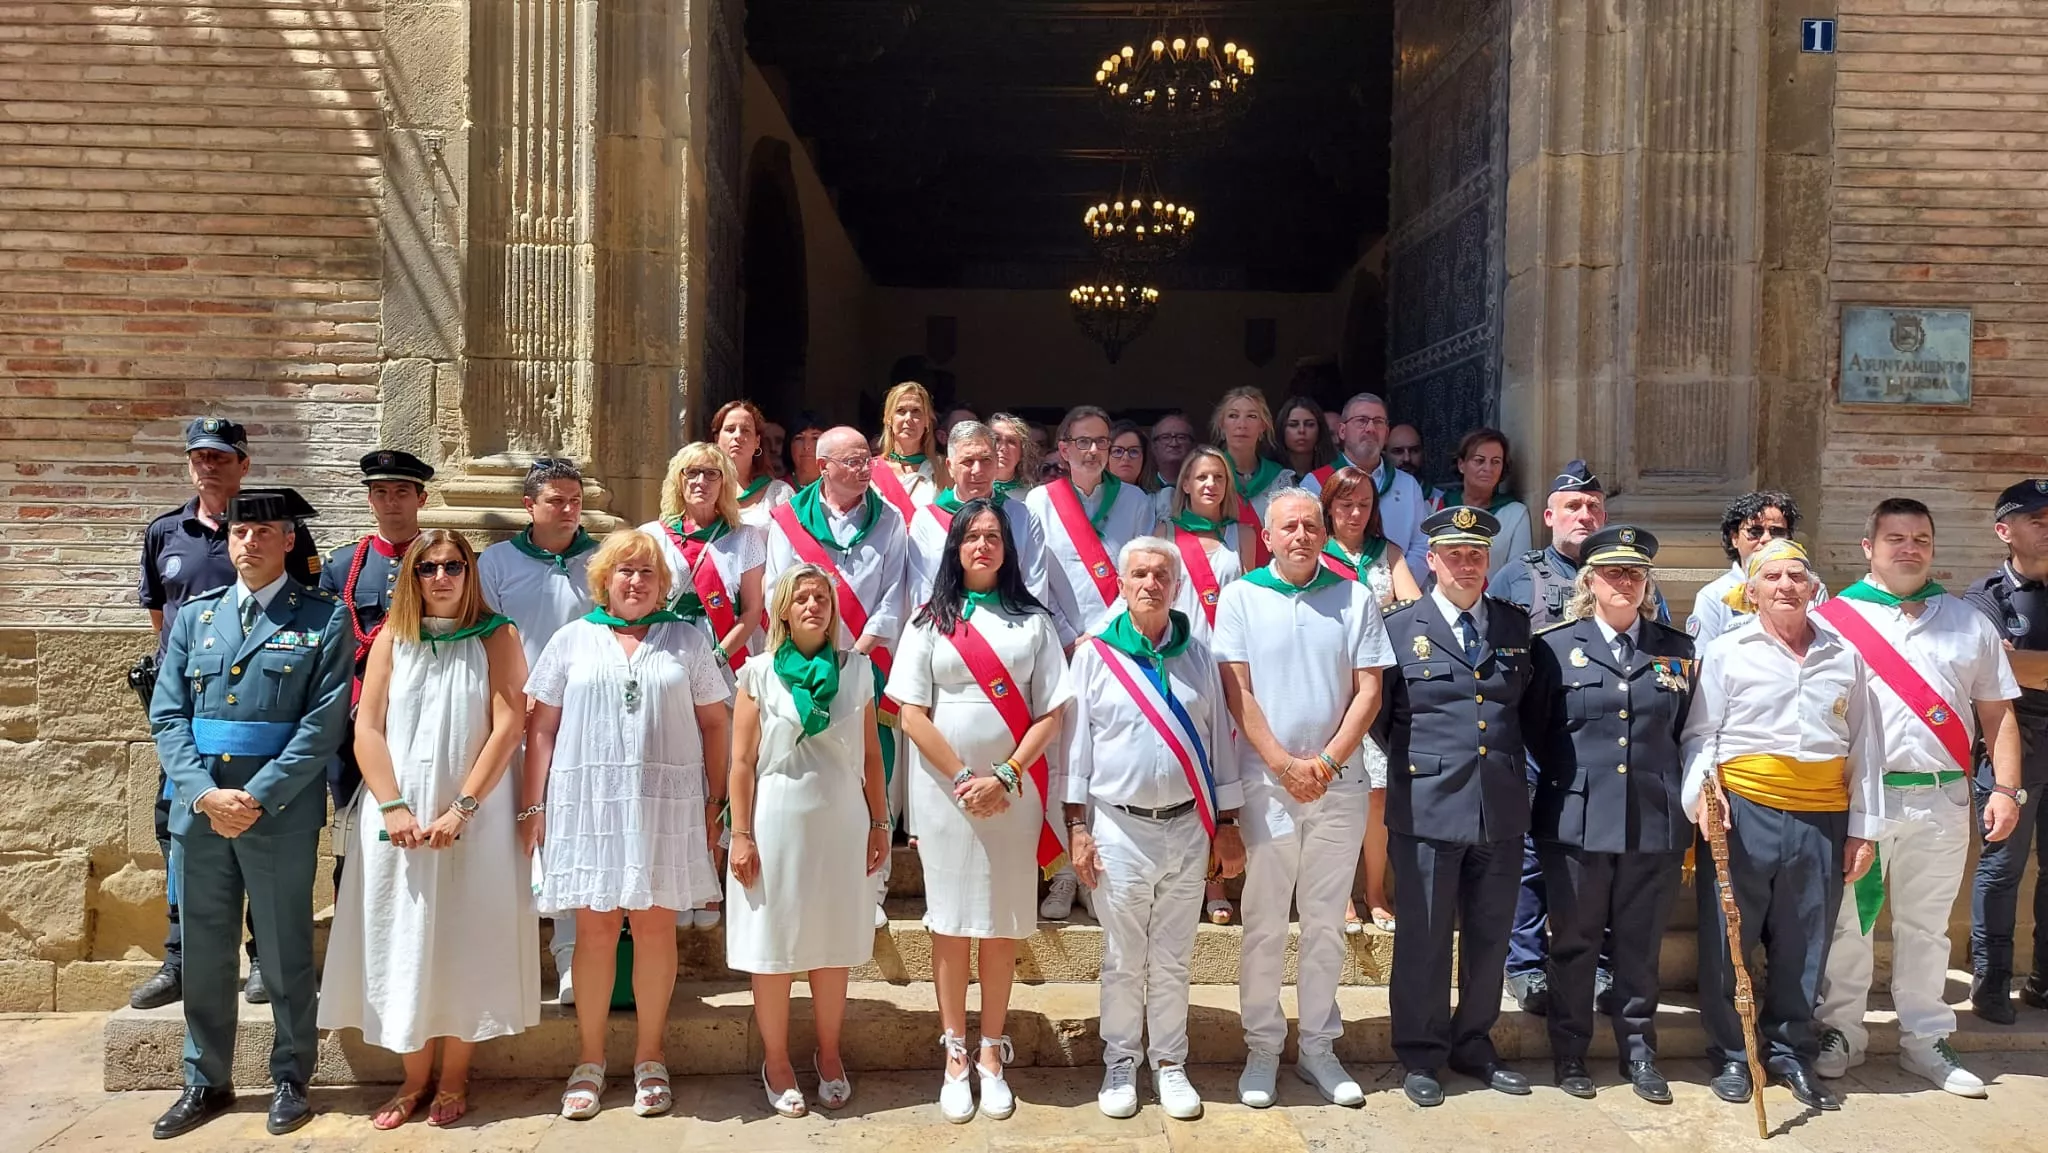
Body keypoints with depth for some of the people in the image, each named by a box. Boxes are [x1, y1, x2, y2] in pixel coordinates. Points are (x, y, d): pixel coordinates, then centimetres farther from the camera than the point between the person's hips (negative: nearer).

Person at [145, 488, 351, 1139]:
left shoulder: (324, 620, -2)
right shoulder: (195, 617, 10)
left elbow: (323, 725, -9)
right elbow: (167, 716, 4)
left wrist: (257, 797, -15)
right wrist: (204, 793, -10)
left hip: (282, 813, -3)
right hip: (197, 810, 4)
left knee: (286, 953, 7)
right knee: (204, 953, 13)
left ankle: (290, 1080, 23)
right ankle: (206, 1082, 29)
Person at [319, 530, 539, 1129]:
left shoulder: (497, 637, -1)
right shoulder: (391, 640, 6)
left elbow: (508, 727, -8)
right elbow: (367, 729, 1)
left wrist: (461, 809, -14)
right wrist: (394, 808, -11)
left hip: (475, 818, -2)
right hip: (399, 818, 3)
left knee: (466, 941, 3)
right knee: (402, 943, 6)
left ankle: (454, 1077, 16)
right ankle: (413, 1076, 19)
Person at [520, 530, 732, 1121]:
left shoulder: (687, 640, 8)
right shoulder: (573, 640, 9)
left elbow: (715, 723, 8)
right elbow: (542, 728, 8)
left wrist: (714, 803, 2)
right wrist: (532, 808, 2)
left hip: (667, 805, 0)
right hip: (588, 804, 1)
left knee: (655, 925, 3)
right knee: (594, 928, 4)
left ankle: (649, 1059, 16)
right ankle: (589, 1061, 17)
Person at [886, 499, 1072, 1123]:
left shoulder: (1033, 620, 5)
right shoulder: (931, 621, 4)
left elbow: (1050, 714, 1)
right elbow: (912, 714, -2)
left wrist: (1004, 777, -11)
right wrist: (963, 777, -11)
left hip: (1014, 791, 0)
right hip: (943, 788, 0)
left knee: (1002, 923, 5)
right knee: (950, 921, 5)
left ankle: (992, 1054, 16)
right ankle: (954, 1057, 14)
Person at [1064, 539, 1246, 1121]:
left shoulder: (1198, 656, 6)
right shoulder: (1094, 654, -1)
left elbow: (1219, 739, 9)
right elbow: (1075, 741, 0)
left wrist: (1227, 823, 7)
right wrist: (1077, 826, -4)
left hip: (1189, 827, 2)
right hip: (1119, 827, -2)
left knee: (1173, 959, 10)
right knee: (1122, 960, 7)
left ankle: (1170, 1063, 23)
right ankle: (1120, 1063, 23)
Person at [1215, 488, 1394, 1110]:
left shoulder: (1355, 598, 5)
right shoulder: (1241, 597, 1)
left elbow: (1369, 690, 2)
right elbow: (1237, 691, -4)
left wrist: (1327, 761, -9)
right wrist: (1283, 763, -11)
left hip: (1339, 780, 2)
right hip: (1265, 779, -2)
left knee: (1326, 921, 10)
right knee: (1264, 924, 4)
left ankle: (1319, 1047, 21)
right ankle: (1262, 1049, 16)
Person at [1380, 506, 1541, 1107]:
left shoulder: (1516, 625, 9)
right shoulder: (1400, 628, 0)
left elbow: (1531, 707, 16)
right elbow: (1381, 714, 5)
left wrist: (1517, 761, 7)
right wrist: (1411, 760, 1)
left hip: (1503, 808, 4)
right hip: (1427, 806, -3)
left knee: (1490, 937, 14)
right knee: (1424, 937, 5)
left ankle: (1474, 1045, 31)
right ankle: (1421, 1056, 20)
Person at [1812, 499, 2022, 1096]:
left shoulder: (1969, 623, 11)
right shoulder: (1833, 619, 0)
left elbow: (1997, 713, 12)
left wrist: (2005, 788, 3)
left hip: (1942, 801, 3)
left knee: (1926, 926, 13)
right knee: (1846, 923, 5)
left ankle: (1924, 1040, 25)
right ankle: (1841, 1033, 18)